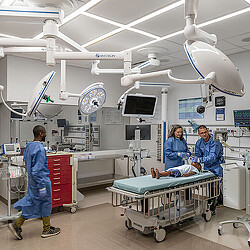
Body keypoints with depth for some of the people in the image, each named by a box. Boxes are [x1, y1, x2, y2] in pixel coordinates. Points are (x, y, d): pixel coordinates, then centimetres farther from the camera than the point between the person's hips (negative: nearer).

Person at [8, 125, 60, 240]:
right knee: (46, 203, 7)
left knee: (30, 203, 18)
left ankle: (17, 225, 17)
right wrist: (42, 187, -23)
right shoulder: (39, 149, -24)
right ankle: (47, 229, 21)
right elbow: (37, 171, -27)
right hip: (41, 180, -9)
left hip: (32, 181, 9)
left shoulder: (28, 146, 6)